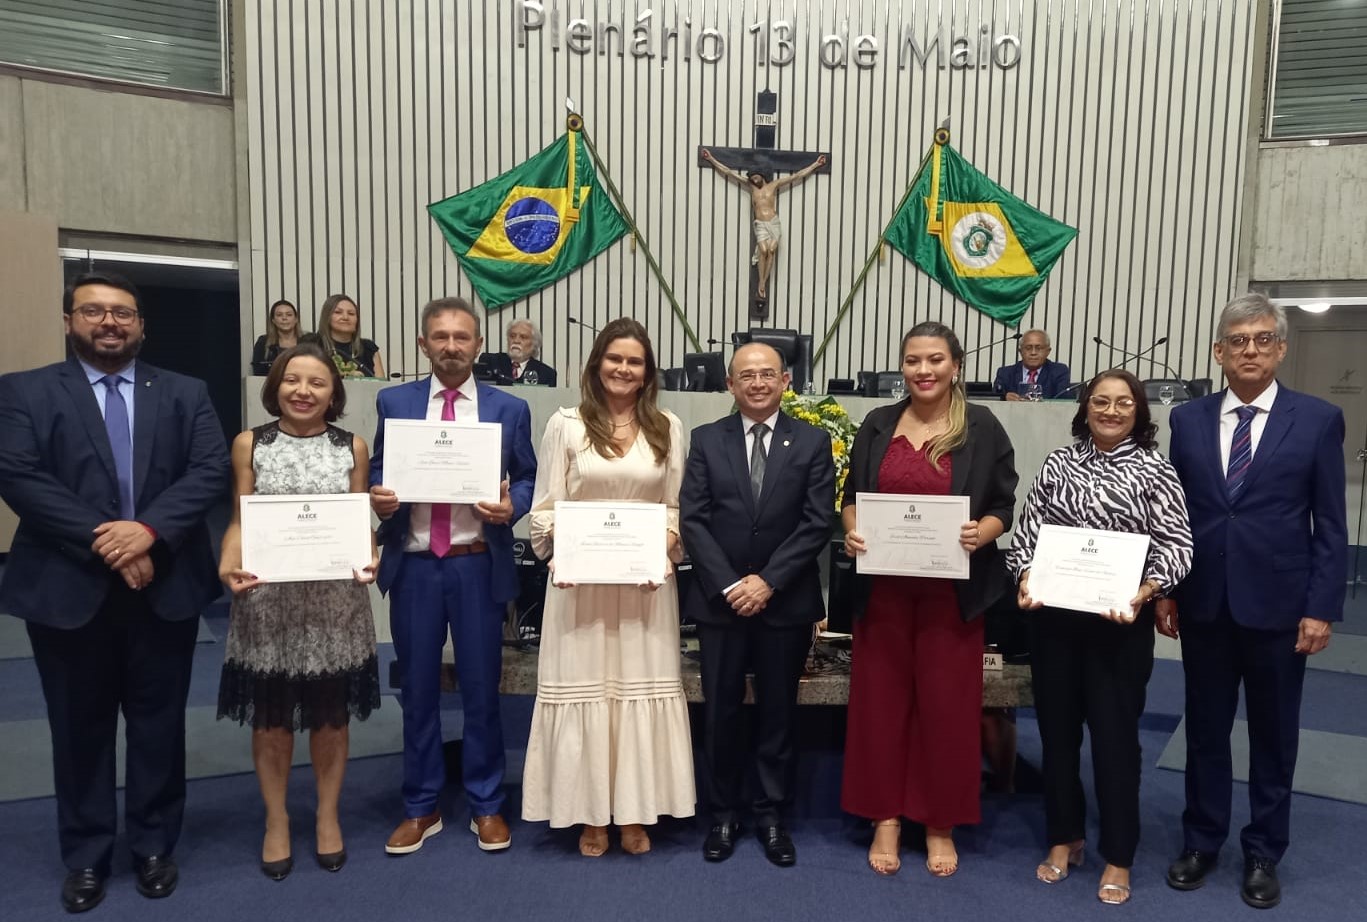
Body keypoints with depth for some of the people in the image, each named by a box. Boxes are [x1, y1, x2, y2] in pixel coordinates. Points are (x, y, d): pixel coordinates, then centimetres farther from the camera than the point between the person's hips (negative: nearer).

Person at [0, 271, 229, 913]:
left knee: (159, 722, 11)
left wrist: (149, 530, -19)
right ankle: (86, 857, 27)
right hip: (68, 587, -1)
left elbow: (211, 471, -4)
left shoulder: (185, 394, 7)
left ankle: (153, 847, 27)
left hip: (164, 585, 1)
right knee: (80, 727, 11)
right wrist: (102, 542, -17)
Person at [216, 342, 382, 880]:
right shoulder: (249, 445, 2)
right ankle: (276, 820, 31)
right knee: (270, 714, 12)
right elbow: (239, 521, 2)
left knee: (331, 713, 12)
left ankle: (328, 815, 31)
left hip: (335, 599, 0)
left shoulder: (352, 448, 2)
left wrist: (369, 560, -15)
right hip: (267, 600, 0)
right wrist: (227, 567, -16)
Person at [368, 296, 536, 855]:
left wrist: (511, 507, -16)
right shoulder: (394, 402, 5)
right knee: (418, 690, 11)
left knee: (480, 690, 9)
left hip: (479, 567, -1)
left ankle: (486, 805, 26)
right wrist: (376, 496, -14)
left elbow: (528, 479, 5)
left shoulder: (509, 409, 3)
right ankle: (421, 808, 28)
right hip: (413, 566, 1)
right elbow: (377, 472, 9)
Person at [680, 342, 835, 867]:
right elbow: (693, 520, -3)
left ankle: (771, 815, 26)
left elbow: (817, 523, -5)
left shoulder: (812, 442, 1)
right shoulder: (706, 440, 3)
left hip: (786, 602, 0)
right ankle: (723, 814, 25)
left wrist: (768, 581, -13)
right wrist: (729, 585, -13)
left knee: (778, 711, 10)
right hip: (719, 600, 1)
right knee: (720, 711, 8)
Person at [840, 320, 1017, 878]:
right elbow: (852, 495, 11)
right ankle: (885, 817, 23)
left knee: (947, 702, 6)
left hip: (952, 589, -2)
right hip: (883, 586, 2)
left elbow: (1004, 506, 1)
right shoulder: (877, 425, 5)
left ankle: (941, 823, 24)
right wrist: (852, 530, -9)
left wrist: (981, 534, -19)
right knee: (880, 697, 7)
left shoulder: (983, 429, -1)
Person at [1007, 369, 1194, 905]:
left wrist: (1144, 591, -21)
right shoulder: (1058, 463, 6)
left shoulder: (1155, 470, -1)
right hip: (1053, 615, 3)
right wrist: (1026, 576, -12)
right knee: (1056, 726, 11)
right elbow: (1027, 530, 4)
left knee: (1114, 732, 4)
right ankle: (1064, 839, 30)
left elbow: (1176, 546, -5)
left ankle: (1118, 857, 22)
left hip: (1120, 620, -2)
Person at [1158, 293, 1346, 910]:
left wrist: (1321, 608, -8)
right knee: (1205, 730, 13)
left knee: (1273, 735, 12)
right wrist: (1163, 591, 1)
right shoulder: (1187, 420, 3)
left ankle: (1263, 853, 29)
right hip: (1204, 605, 2)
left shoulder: (1317, 420, -2)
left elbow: (1331, 526, -3)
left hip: (1278, 607, -1)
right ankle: (1202, 841, 29)